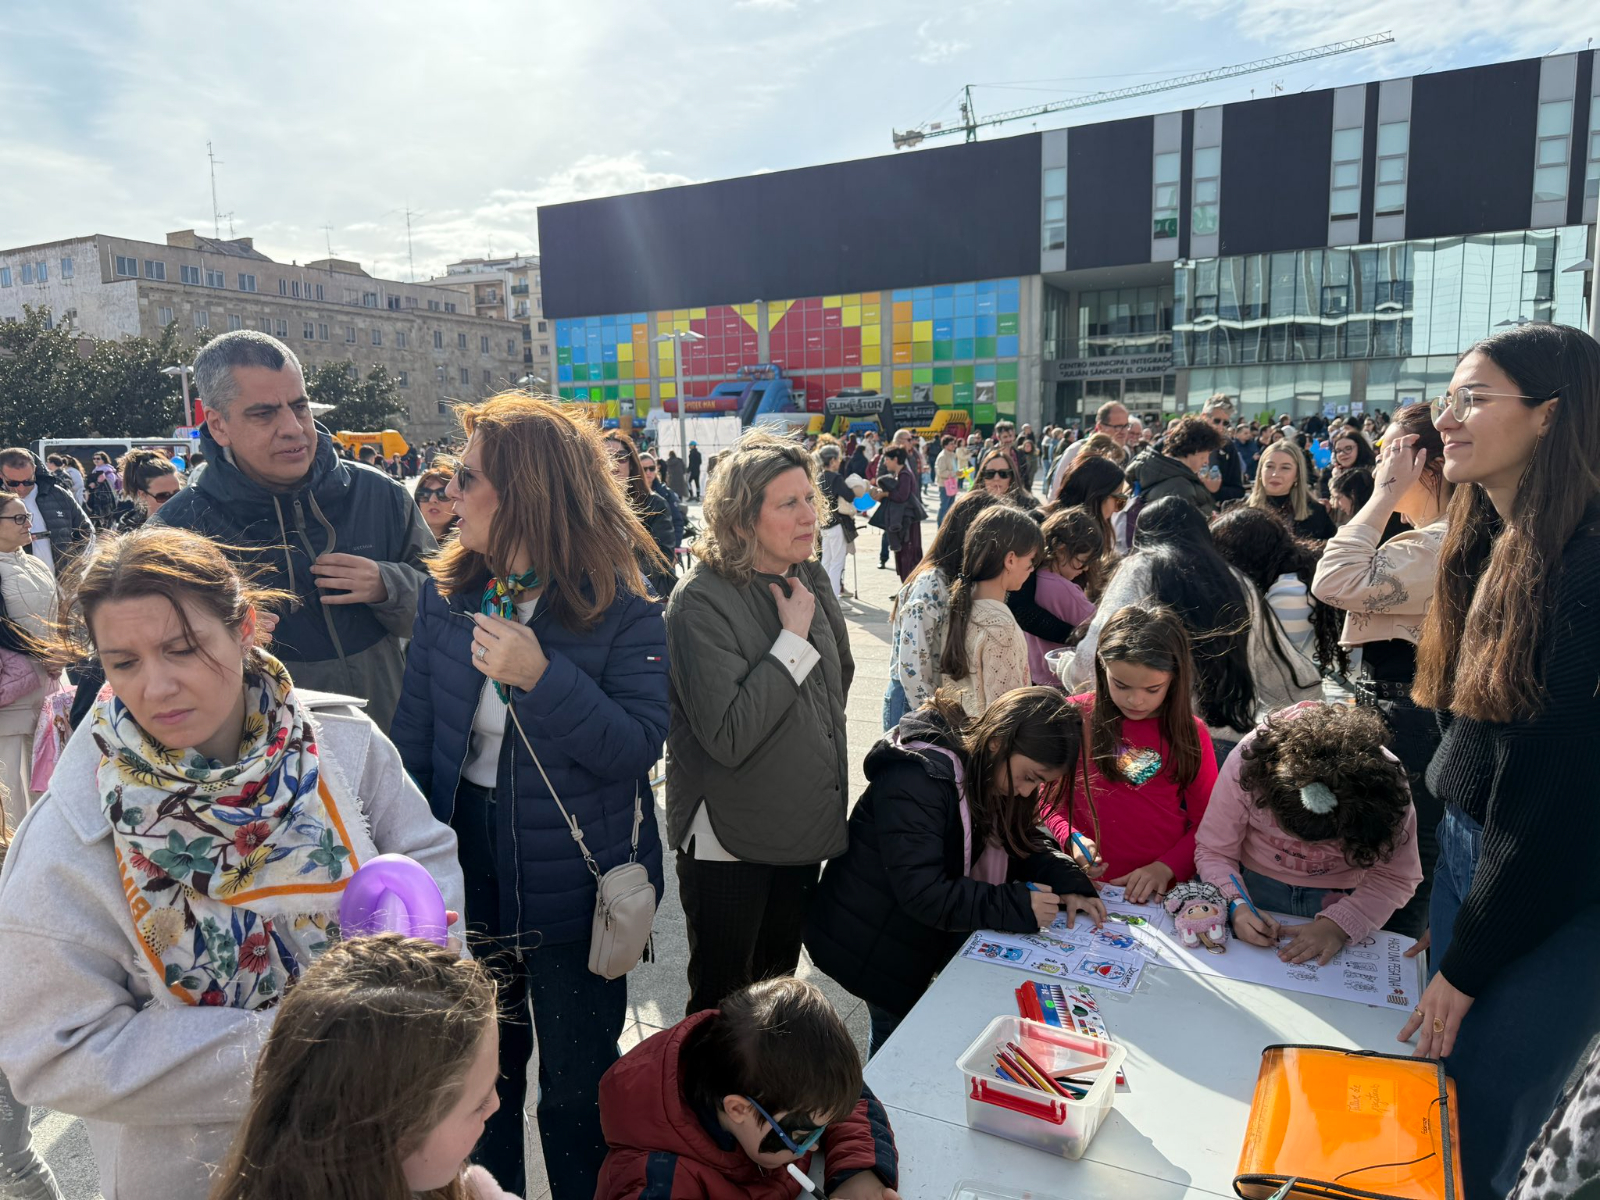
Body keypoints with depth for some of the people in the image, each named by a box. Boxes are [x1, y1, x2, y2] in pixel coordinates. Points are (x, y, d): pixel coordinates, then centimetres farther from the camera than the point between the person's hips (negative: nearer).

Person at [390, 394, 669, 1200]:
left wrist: (541, 677, -32)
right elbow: (412, 734, 1)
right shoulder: (445, 594, -3)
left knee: (577, 1089, 13)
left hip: (576, 884, -4)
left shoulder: (621, 612, -16)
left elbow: (638, 749, -22)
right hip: (466, 866, 5)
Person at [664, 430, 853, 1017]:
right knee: (722, 1007, 12)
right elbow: (727, 737, -28)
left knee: (778, 995, 23)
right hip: (729, 842, -6)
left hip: (802, 830, 7)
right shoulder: (701, 600, -20)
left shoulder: (809, 579, 2)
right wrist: (793, 638, -23)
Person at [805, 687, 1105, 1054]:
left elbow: (1024, 842, 4)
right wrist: (1016, 906, -33)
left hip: (925, 937, 7)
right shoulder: (916, 778, -31)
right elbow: (922, 892, -33)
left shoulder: (988, 774, -3)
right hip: (870, 944, -7)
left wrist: (1068, 883, -15)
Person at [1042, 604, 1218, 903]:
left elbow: (1207, 821, 9)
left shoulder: (1192, 732, 6)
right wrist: (1070, 838, -9)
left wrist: (1165, 868, -7)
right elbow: (1048, 795, 9)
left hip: (1169, 888, 3)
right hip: (1088, 885, -3)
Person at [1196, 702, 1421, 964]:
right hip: (1256, 887, -1)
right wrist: (1235, 905, -30)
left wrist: (1339, 925, -27)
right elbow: (1213, 852, -13)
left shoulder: (1385, 782, -24)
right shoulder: (1247, 760, -24)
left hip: (1342, 899, 1)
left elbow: (1395, 877, -14)